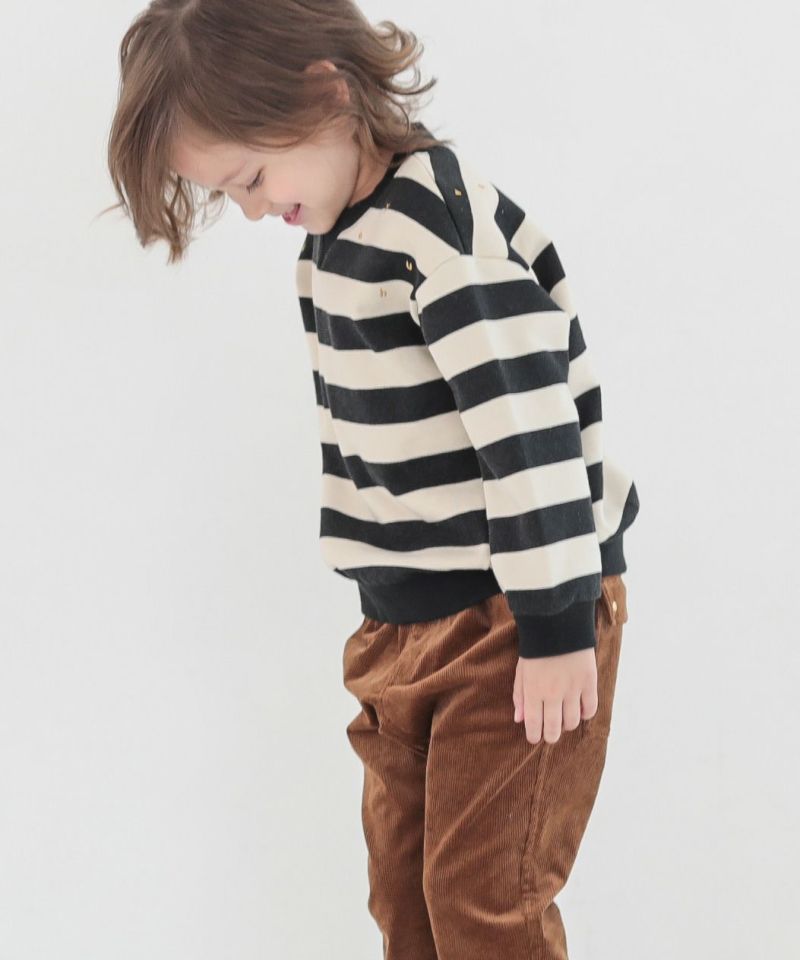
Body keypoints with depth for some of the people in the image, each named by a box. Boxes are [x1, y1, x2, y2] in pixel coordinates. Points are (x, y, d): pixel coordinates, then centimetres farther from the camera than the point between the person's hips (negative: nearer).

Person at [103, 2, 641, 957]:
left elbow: (532, 430, -24)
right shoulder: (328, 242, 8)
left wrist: (558, 626, -22)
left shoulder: (446, 221, -21)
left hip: (514, 616, -9)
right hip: (404, 623, 9)